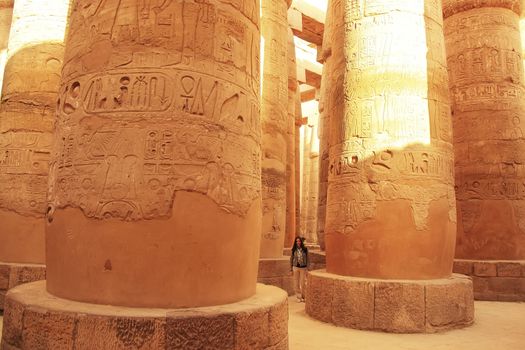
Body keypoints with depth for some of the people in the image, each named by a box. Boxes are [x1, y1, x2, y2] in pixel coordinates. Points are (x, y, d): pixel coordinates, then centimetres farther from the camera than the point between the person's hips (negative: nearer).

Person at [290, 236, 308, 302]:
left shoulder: (305, 249, -4)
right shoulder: (294, 250, -1)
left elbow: (307, 259, 1)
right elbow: (291, 259, 5)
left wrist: (307, 268, -1)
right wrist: (291, 268, 3)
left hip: (303, 268, -1)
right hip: (296, 267, 1)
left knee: (303, 283, 2)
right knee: (296, 283, 5)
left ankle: (304, 296, 19)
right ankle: (299, 296, 18)